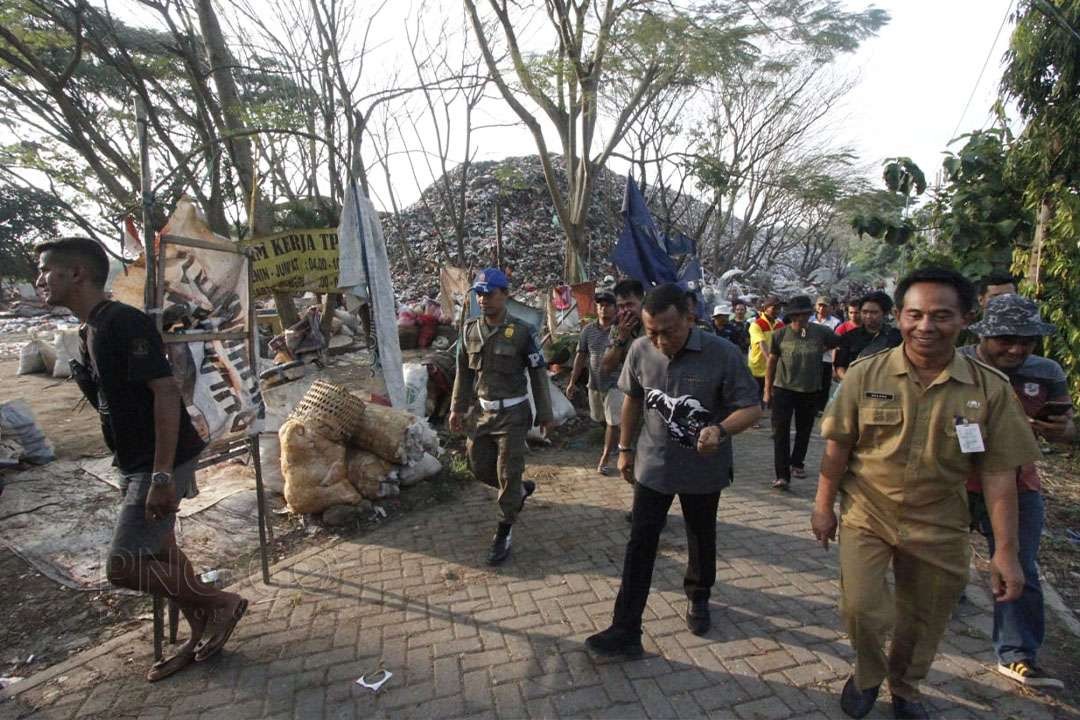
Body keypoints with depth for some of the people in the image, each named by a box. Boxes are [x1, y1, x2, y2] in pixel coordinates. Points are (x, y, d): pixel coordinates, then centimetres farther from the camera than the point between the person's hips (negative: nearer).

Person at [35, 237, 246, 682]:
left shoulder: (123, 322, -18)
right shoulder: (89, 330, 12)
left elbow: (166, 393, -25)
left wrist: (162, 475, -27)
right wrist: (138, 471, 21)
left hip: (161, 464, -10)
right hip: (134, 464, 10)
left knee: (122, 566, -5)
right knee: (159, 552, 17)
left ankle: (222, 603, 12)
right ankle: (201, 635, 32)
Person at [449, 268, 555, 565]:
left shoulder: (522, 331, -12)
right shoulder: (470, 331, 2)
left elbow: (538, 374, -6)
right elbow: (464, 374, 11)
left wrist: (545, 414, -5)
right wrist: (458, 409, 10)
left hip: (513, 413, -5)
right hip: (485, 413, 6)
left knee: (508, 474, -1)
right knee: (479, 466, 11)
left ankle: (502, 536, 15)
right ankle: (522, 489, 39)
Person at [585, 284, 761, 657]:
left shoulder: (723, 354, -21)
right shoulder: (640, 350, -11)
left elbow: (751, 407, -16)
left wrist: (721, 430, -36)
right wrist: (625, 448, 8)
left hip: (703, 468, -1)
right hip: (653, 465, 2)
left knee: (701, 539, 21)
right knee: (640, 545, 3)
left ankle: (698, 597, 48)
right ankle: (626, 631, 13)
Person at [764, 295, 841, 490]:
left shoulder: (821, 332, -4)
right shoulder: (780, 334, -5)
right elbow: (771, 362, 2)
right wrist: (768, 390, 3)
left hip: (810, 390, 2)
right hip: (783, 388, -2)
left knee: (804, 430, 16)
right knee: (781, 432, -7)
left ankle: (796, 463, 38)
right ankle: (782, 475, -4)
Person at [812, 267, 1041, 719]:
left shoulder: (990, 389, -8)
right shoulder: (865, 374, -10)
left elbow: (998, 472, -5)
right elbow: (837, 447, -4)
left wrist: (1006, 551, -5)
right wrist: (823, 506, -1)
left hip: (939, 528, 2)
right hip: (866, 516, -1)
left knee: (922, 623, 17)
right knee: (861, 607, -10)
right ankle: (868, 674, 25)